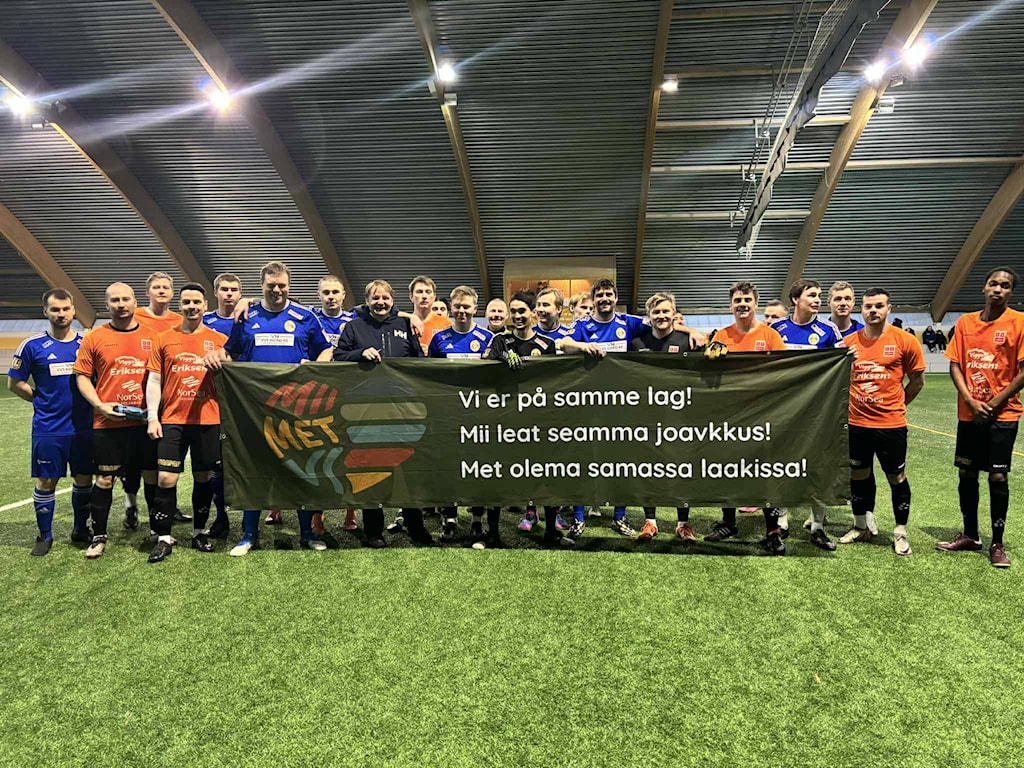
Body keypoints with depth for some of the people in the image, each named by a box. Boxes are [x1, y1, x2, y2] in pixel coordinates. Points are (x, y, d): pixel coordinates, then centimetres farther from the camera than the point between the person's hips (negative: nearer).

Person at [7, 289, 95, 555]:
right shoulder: (32, 345, -2)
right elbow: (14, 382, 6)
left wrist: (93, 402, 1)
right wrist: (42, 401, 1)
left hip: (84, 426, 2)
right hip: (47, 429, -2)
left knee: (83, 479, 10)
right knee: (46, 482, 5)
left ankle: (80, 529, 27)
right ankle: (44, 535, 20)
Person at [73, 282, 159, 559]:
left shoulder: (151, 337, 5)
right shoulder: (94, 338, 2)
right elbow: (82, 376, 4)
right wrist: (99, 404, -10)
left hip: (146, 421, 1)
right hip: (108, 423, -1)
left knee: (152, 476, 10)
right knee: (104, 479, 6)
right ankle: (99, 536, 20)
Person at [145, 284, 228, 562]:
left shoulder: (219, 340, 4)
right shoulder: (164, 339, 6)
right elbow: (154, 381, 6)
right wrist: (152, 417, -2)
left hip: (207, 420, 0)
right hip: (171, 420, 0)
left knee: (203, 477, 9)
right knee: (165, 479, -3)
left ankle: (200, 532, 24)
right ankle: (164, 538, 9)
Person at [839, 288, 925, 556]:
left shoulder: (905, 341, -6)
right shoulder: (849, 342, 2)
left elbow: (917, 381, 4)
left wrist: (896, 404, 7)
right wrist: (856, 401, 5)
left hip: (891, 424, -3)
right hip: (856, 423, 3)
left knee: (897, 478, 7)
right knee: (858, 475, 13)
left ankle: (900, 532, 23)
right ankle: (863, 526, 30)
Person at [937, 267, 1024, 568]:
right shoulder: (965, 322, 5)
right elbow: (955, 365, 5)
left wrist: (993, 404, -11)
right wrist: (971, 401, -8)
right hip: (969, 414, 4)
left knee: (998, 477, -2)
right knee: (967, 474, 10)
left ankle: (997, 544, 12)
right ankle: (970, 536, 25)